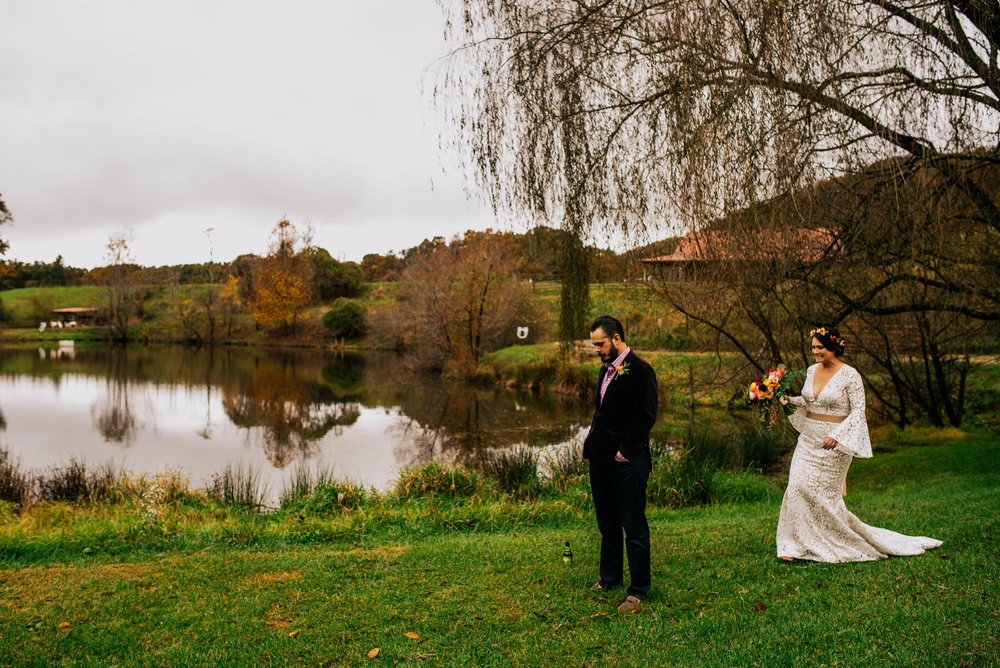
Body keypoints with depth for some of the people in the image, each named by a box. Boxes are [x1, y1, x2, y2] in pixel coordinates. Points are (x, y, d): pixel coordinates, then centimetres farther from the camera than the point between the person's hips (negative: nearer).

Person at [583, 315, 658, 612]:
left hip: (627, 461, -8)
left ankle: (638, 592, 8)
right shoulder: (606, 369, 15)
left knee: (634, 526, 0)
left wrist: (625, 451, -16)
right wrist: (591, 442, 10)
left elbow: (647, 415, -16)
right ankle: (609, 578, 31)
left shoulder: (639, 369, -12)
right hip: (601, 458, 9)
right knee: (607, 523, 17)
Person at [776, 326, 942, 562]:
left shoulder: (849, 375, -11)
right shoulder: (812, 370, 8)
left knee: (823, 494, -3)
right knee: (797, 486, -3)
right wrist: (788, 399, 4)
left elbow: (858, 410, -12)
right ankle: (793, 545, 5)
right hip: (808, 440, 6)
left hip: (835, 443, -6)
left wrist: (837, 435, -21)